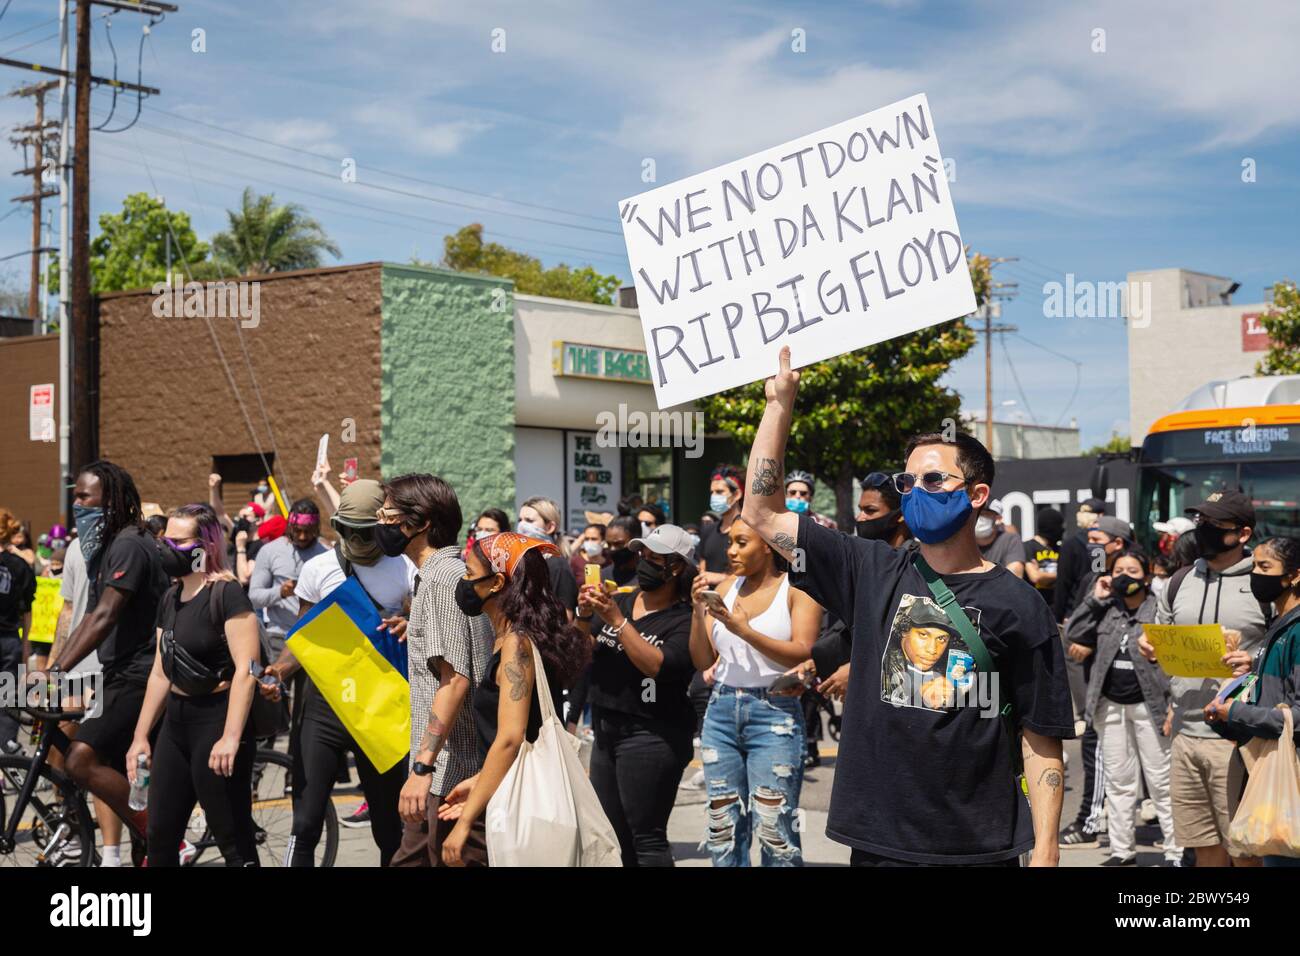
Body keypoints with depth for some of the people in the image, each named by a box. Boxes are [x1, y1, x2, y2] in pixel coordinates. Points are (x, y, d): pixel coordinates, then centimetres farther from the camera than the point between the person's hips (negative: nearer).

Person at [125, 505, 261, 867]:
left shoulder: (226, 594, -13)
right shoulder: (170, 599, 12)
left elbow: (246, 670, -20)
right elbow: (161, 672, 17)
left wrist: (230, 737, -25)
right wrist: (140, 735, 17)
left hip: (217, 719, -8)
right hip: (176, 721, 8)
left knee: (235, 844, -3)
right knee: (160, 838, 11)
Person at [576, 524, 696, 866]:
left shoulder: (685, 620, -9)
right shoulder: (618, 602, 10)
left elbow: (658, 666, -23)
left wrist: (616, 620, -23)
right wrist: (584, 617, -10)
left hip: (650, 735, -7)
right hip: (606, 731, 7)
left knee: (647, 839, -7)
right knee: (616, 838, 14)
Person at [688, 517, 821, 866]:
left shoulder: (797, 589, -3)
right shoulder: (727, 587, 11)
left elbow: (803, 653, -16)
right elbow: (703, 660, 10)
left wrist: (745, 630, -22)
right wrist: (699, 612, -5)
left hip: (775, 713, -5)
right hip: (721, 710, 5)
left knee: (774, 831, -9)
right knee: (723, 830, 9)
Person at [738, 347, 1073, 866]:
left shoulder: (1017, 606, -2)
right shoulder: (873, 573, 6)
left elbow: (1041, 740, -2)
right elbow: (762, 513, 7)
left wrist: (1045, 851, -8)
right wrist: (780, 402, 4)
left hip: (981, 846, -3)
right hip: (879, 840, 3)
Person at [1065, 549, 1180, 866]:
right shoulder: (1106, 609, 8)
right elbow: (1074, 635, 0)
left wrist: (1172, 708, -13)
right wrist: (1094, 599, -6)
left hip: (1148, 706, -5)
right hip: (1111, 705, 5)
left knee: (1161, 780, -2)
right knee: (1118, 780, 12)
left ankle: (1175, 852, 5)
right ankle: (1122, 849, 20)